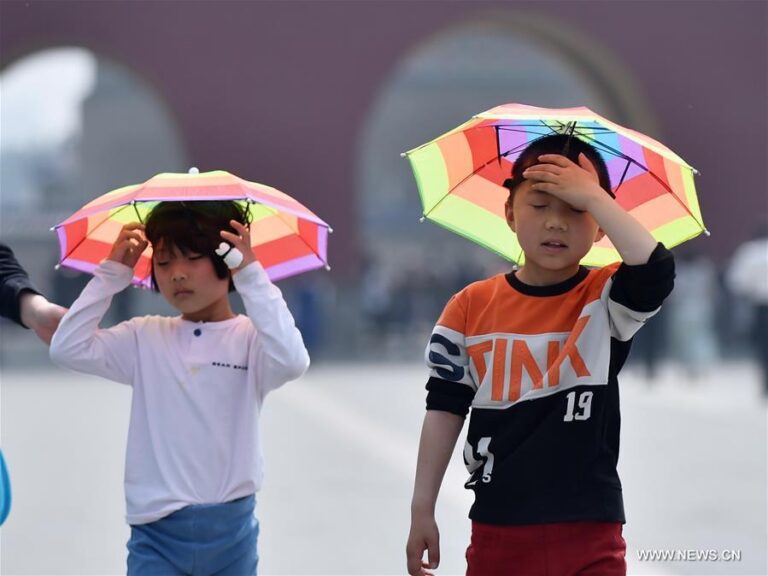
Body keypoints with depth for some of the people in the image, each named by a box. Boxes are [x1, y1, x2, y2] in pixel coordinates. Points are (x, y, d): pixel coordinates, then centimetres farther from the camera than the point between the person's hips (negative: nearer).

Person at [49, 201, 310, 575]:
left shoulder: (251, 337, -4)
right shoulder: (145, 338, 4)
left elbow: (292, 362, -25)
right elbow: (68, 348, -4)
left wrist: (251, 275, -23)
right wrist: (112, 273, -6)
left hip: (231, 532, -1)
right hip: (156, 534, 1)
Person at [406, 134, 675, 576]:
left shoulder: (604, 300, -2)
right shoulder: (471, 307, 3)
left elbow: (657, 272, -24)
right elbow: (445, 409, 7)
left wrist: (593, 195, -19)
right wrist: (422, 510, 5)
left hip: (588, 531, -1)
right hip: (498, 527, 2)